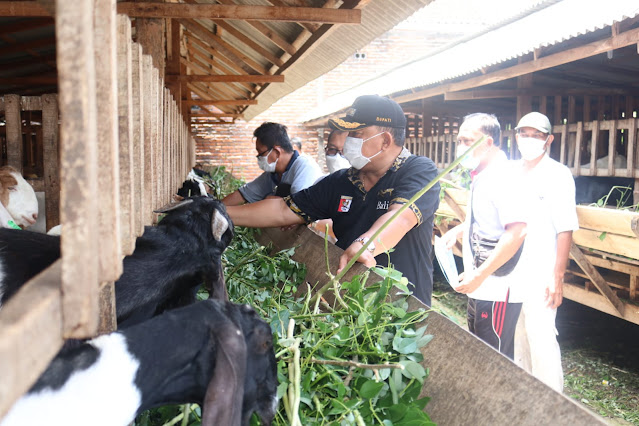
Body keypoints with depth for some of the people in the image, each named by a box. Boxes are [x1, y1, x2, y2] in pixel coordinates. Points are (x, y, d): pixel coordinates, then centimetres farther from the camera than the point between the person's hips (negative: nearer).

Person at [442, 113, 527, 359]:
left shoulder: (502, 177, -18)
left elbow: (517, 230, -27)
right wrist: (458, 231, 14)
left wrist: (479, 275, -25)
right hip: (480, 289, 10)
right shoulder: (481, 177, 12)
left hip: (496, 292, -10)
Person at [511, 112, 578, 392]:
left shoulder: (557, 175, -8)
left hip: (539, 274, -6)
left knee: (541, 339, -4)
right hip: (509, 271, 6)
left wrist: (557, 277, -15)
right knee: (516, 334, 17)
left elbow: (565, 230, -12)